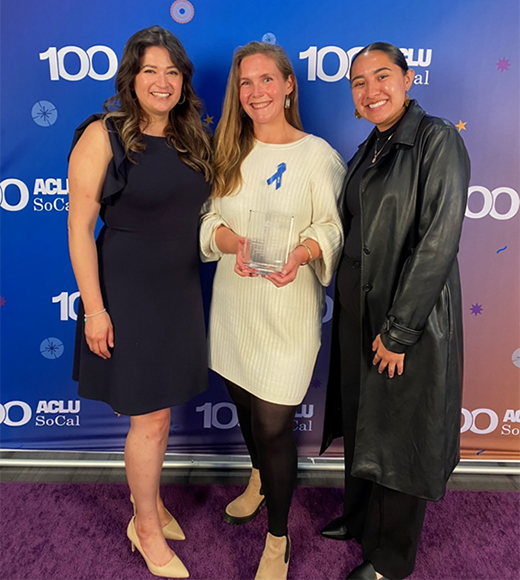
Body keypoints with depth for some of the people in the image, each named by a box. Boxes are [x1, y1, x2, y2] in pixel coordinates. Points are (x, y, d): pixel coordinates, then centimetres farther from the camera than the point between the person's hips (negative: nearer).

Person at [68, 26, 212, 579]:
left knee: (158, 410, 19)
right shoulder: (103, 135, -11)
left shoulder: (191, 139, 7)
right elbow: (80, 225, -13)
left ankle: (149, 500, 43)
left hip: (181, 290, 6)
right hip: (128, 290, -6)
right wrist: (93, 308, -15)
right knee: (150, 418, 4)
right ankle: (147, 529, 29)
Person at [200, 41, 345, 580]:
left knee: (273, 423, -1)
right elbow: (209, 221, 4)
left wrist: (299, 253, -27)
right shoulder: (229, 152, 9)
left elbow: (332, 228, -7)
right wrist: (236, 243, -17)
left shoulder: (318, 154, -5)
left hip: (288, 307, -5)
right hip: (233, 300, 5)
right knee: (244, 403, 21)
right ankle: (260, 481, 52)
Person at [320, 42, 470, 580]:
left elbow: (438, 241, -20)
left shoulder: (438, 139, -13)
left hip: (411, 319, -7)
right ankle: (359, 518, 45)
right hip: (358, 313, 7)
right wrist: (348, 306, 8)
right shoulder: (367, 151, 11)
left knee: (399, 435, 9)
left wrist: (398, 330, -20)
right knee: (360, 423, 21)